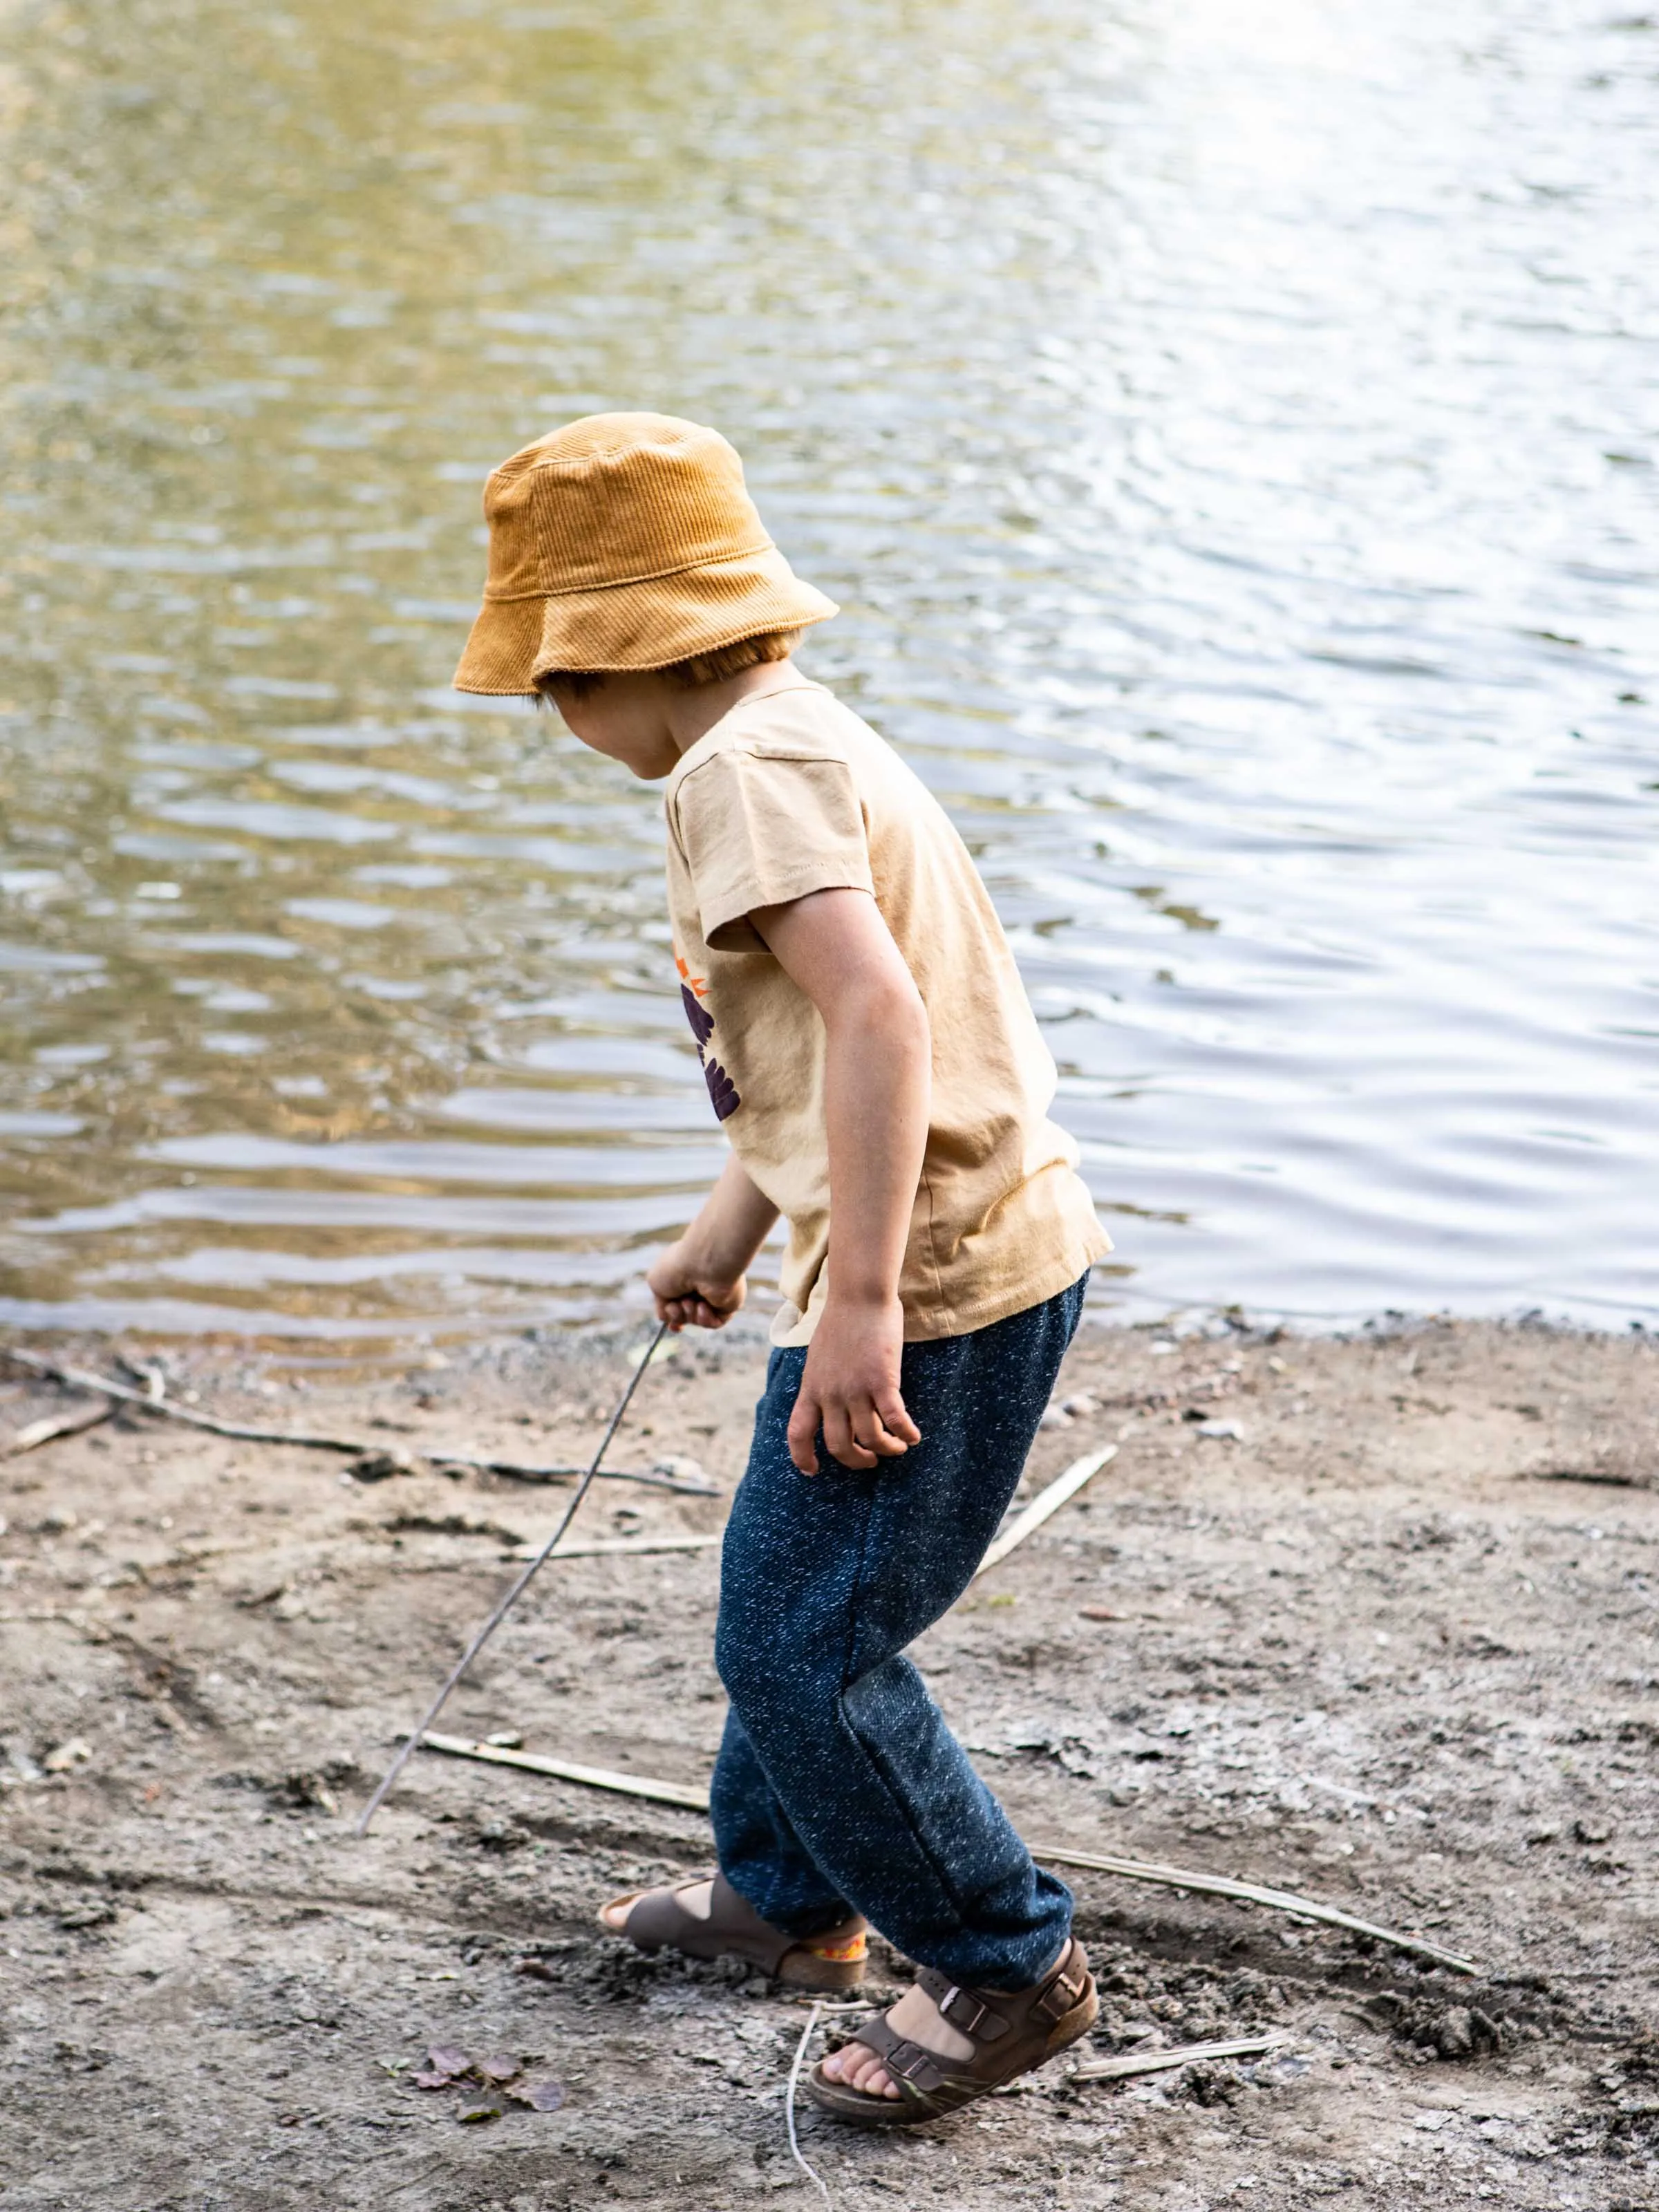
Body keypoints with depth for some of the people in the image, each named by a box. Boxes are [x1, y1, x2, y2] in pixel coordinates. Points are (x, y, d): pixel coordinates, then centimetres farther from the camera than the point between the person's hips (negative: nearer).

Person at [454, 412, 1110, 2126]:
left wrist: (862, 1300, -31)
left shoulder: (744, 770, -17)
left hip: (934, 1274, -11)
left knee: (801, 1644, -4)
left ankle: (1006, 1971, 8)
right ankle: (785, 1893, 42)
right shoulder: (802, 743, 17)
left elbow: (877, 1013, -30)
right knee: (789, 1595, 24)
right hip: (1000, 1237, 11)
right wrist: (726, 1233, 39)